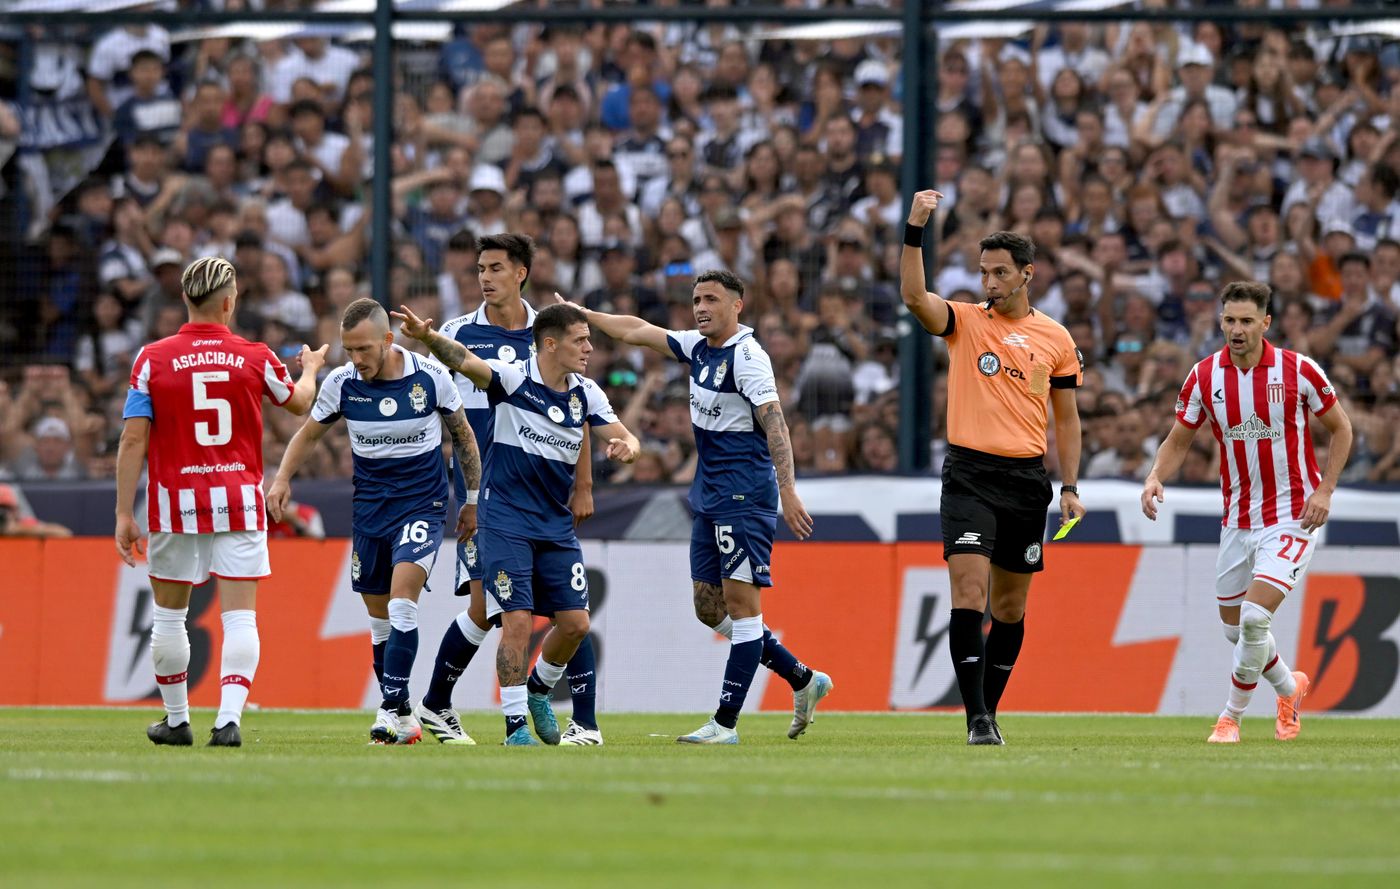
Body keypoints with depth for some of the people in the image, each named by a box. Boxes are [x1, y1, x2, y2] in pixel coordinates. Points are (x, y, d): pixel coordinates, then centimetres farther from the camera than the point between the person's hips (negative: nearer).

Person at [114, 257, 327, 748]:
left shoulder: (153, 359, -5)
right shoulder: (255, 357, -1)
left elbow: (133, 440, -7)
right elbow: (298, 402, 19)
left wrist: (124, 514, -3)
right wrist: (311, 368, 42)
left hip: (176, 504, 0)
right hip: (239, 502, 0)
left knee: (169, 615, 15)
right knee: (240, 616, -1)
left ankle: (177, 721, 24)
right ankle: (228, 720, -15)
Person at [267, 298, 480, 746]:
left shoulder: (431, 377, -12)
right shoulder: (342, 382, -7)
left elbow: (463, 435, 4)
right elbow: (309, 432, 9)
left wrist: (474, 499, 8)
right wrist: (282, 478, -7)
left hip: (422, 503, -3)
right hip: (369, 504, 3)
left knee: (401, 602, -21)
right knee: (380, 619, 6)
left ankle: (393, 707, -21)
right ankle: (403, 719, 15)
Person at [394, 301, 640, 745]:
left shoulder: (586, 394, 4)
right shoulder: (513, 379, -12)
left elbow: (624, 437, 5)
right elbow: (462, 360, -27)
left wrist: (626, 446, -21)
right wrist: (428, 336, -48)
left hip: (556, 524, 5)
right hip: (506, 520, -5)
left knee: (575, 622, 2)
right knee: (518, 620, -13)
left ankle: (539, 689, 30)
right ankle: (515, 723, -3)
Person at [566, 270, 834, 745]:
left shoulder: (746, 355, -14)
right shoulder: (698, 346, 11)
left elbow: (773, 422, -20)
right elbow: (637, 331, 22)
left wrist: (787, 490, -27)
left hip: (745, 496, -10)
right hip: (709, 497, 10)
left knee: (740, 604, -8)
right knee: (709, 606, 10)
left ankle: (726, 723, -9)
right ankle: (803, 680, 19)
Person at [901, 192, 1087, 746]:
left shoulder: (1055, 338, 7)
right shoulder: (963, 321, 3)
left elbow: (1066, 416, 13)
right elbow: (913, 295, -16)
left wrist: (1070, 487, 6)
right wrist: (914, 229, -26)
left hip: (1027, 479, 2)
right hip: (970, 474, -2)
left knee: (1011, 606, 8)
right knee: (970, 593, -15)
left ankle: (989, 708, 21)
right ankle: (978, 719, -16)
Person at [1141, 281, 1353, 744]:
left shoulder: (1298, 370, -11)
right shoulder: (1204, 376, -3)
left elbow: (1340, 428, 1)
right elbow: (1179, 440, 6)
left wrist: (1325, 490, -10)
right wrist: (1155, 477, -14)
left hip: (1292, 515, -5)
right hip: (1237, 520, 5)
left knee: (1255, 617, -19)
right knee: (1235, 628, 11)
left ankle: (1232, 715, 0)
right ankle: (1290, 687, 39)